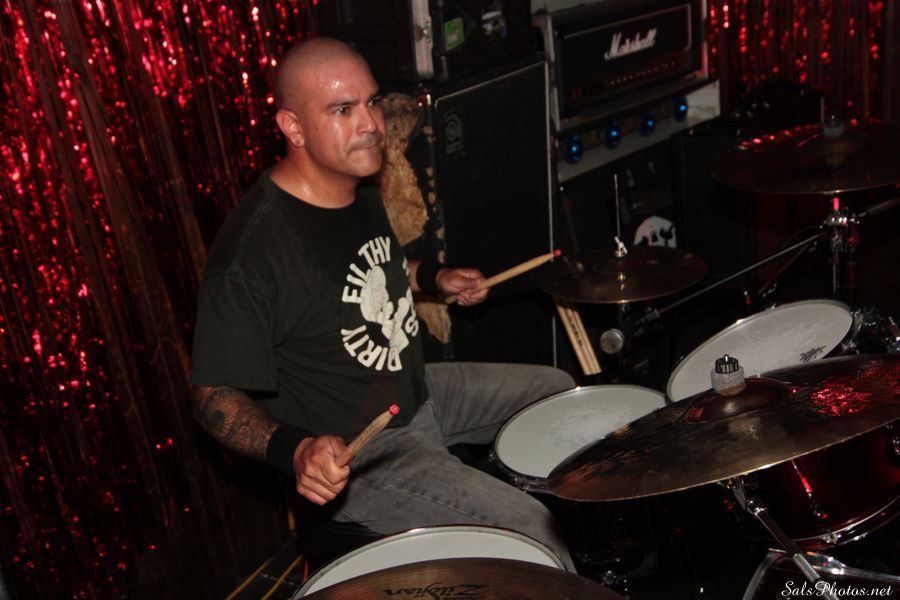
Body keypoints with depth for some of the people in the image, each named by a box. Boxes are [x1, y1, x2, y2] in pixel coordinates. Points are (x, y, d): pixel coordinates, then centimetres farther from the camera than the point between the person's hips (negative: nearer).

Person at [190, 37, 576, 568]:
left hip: (419, 390, 9)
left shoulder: (361, 193, -2)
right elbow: (217, 395, -23)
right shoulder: (250, 250, -30)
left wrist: (435, 278, 8)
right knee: (531, 531, -19)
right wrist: (293, 449, -39)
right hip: (350, 453, -9)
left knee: (561, 392, 21)